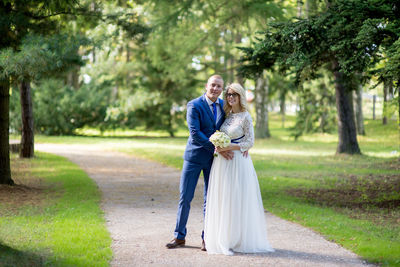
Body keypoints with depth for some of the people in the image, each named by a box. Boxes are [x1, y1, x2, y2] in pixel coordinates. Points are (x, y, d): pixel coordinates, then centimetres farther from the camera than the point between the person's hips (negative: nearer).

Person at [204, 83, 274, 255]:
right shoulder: (226, 115, 12)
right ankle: (224, 239, 8)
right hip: (222, 162, 6)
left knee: (237, 200, -4)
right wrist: (219, 147, -1)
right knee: (222, 200, 3)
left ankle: (239, 240, 2)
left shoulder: (245, 117, -5)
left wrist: (230, 147, -17)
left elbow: (250, 142, -7)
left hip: (238, 162, -6)